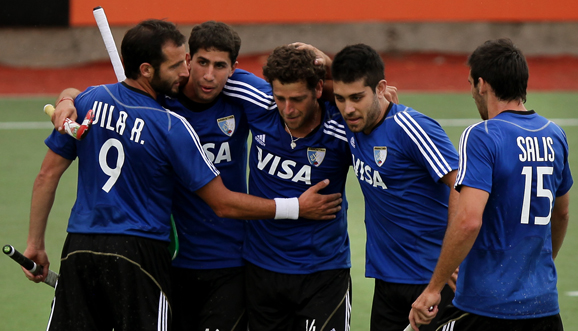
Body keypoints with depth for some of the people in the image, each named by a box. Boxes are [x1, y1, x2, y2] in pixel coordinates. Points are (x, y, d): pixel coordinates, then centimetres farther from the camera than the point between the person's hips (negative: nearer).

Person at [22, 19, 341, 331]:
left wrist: (35, 243, 15)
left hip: (79, 249, 4)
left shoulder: (87, 101, 1)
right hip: (138, 257, -4)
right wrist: (297, 208, -1)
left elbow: (48, 174, 6)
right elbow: (223, 204, -8)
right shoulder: (171, 127, -12)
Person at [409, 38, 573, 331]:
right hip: (544, 305, 7)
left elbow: (468, 221, -23)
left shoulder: (481, 137, -12)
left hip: (488, 306, -7)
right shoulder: (554, 136, 10)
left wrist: (433, 288, -16)